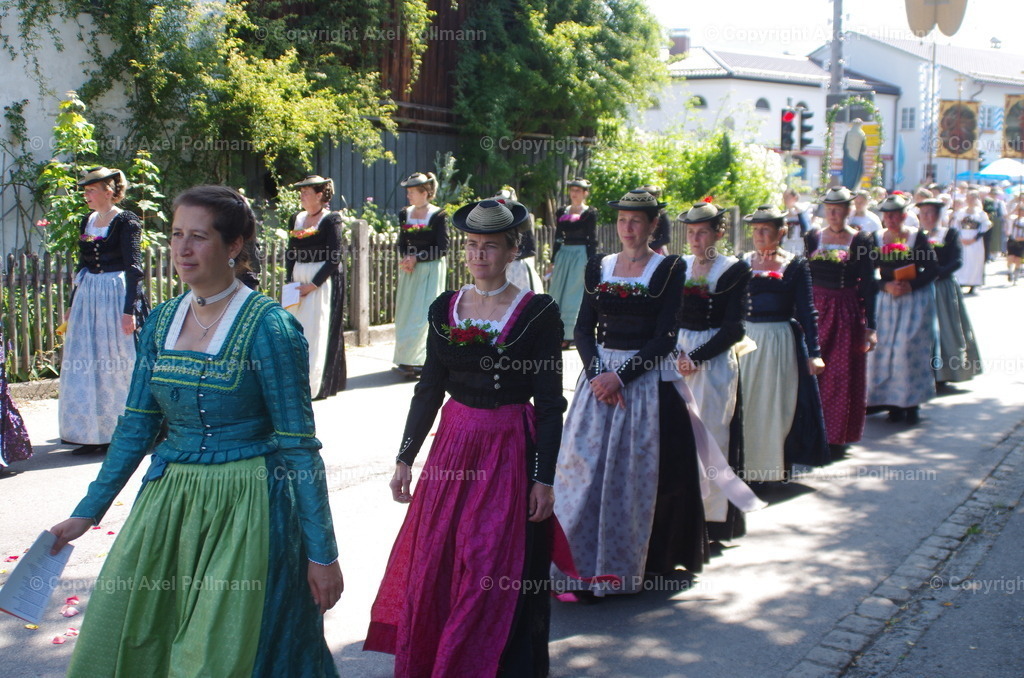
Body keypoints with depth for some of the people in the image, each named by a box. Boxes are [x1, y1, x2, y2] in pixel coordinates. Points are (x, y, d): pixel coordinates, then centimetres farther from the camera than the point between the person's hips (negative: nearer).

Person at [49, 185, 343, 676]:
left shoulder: (268, 327, -14)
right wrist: (87, 513, 10)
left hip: (246, 510, -6)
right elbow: (136, 425, 10)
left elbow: (299, 446, -14)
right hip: (167, 503, 6)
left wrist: (322, 552, -12)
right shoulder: (162, 321, 4)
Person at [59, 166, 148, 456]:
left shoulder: (126, 222, -9)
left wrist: (129, 310, -19)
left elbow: (133, 268, -13)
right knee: (87, 366, 7)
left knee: (119, 366, -2)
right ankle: (94, 434, 15)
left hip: (118, 296, -7)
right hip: (88, 298, 8)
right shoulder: (87, 222, 13)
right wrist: (72, 305, 18)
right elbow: (82, 266, 19)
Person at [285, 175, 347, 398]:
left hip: (323, 281, -6)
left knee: (317, 331, -3)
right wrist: (290, 281, 0)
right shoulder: (296, 219, 11)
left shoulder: (331, 220, -7)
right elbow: (290, 253, 13)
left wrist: (313, 284, -16)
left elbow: (334, 258, -12)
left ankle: (315, 385, 4)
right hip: (299, 279, 6)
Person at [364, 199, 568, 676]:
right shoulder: (445, 308, 5)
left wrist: (544, 478, -11)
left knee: (494, 572, 0)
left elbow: (549, 402, -7)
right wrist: (405, 459, 7)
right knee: (432, 563, 8)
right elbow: (429, 389, 9)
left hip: (510, 452, -4)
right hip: (453, 446, 4)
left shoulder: (538, 311, -8)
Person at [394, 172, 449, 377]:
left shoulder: (438, 216, -9)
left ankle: (419, 360, 2)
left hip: (430, 270, -5)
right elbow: (402, 242, 13)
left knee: (423, 313, -6)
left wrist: (416, 258, -16)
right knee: (405, 312, 6)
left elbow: (442, 248, -12)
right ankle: (407, 359, 15)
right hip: (409, 270, 6)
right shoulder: (405, 214, 8)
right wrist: (404, 259, -8)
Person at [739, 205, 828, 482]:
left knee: (779, 404, 5)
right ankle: (747, 463, 15)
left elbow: (807, 310, -4)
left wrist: (813, 352, -9)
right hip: (747, 339, 2)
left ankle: (777, 466, 18)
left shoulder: (795, 265, -1)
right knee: (746, 404, 3)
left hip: (782, 342, -2)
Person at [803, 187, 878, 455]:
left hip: (847, 314, -2)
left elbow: (868, 285, -3)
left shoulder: (861, 240, -2)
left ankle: (838, 435, 11)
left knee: (843, 375, 1)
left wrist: (870, 326, -7)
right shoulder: (813, 237, 6)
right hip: (816, 310, 2)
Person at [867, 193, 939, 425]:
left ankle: (912, 403, 3)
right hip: (888, 301, 3)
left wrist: (911, 286, -16)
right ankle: (894, 403, 8)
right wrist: (886, 286, -15)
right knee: (886, 350, -1)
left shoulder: (918, 237, -4)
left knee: (910, 348, -7)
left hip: (916, 299, -3)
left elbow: (932, 269, -4)